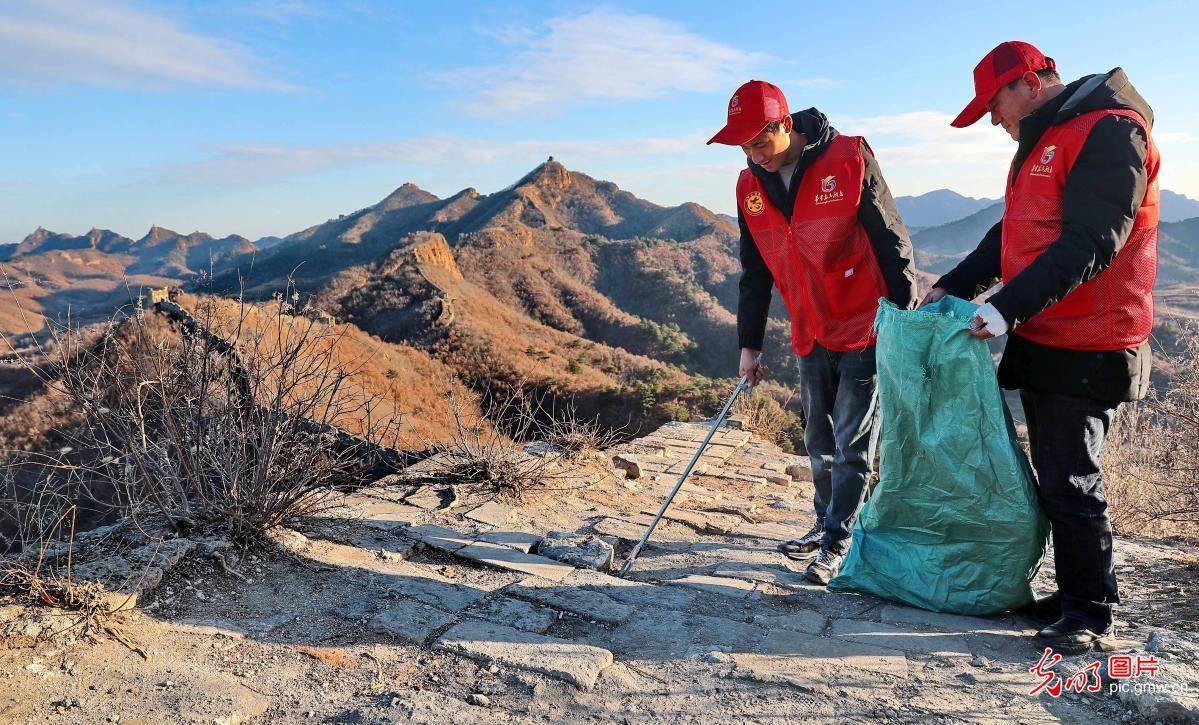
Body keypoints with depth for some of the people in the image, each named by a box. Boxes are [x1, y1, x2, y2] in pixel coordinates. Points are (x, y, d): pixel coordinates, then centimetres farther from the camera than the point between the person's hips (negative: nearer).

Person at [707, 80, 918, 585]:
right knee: (820, 440, 14)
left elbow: (891, 241, -11)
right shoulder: (751, 187, 1)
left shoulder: (848, 161, -14)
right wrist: (749, 344, 8)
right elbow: (754, 272, 8)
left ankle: (838, 542, 11)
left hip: (866, 327, -5)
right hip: (811, 335, 5)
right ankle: (825, 524, 30)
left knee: (851, 440, 0)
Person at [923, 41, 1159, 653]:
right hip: (1040, 340, 10)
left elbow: (1089, 243, -24)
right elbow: (1012, 234, 20)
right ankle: (1079, 591, 28)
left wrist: (1009, 306, -28)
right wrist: (953, 286, 11)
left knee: (1069, 484, -4)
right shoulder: (1044, 140, 18)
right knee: (1055, 477, 15)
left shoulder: (1110, 132, -14)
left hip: (1085, 350, -9)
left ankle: (1090, 619, 10)